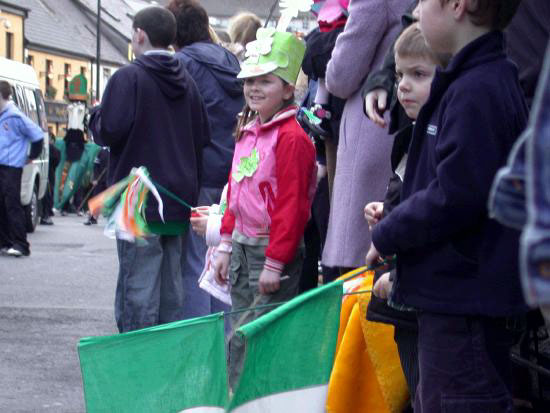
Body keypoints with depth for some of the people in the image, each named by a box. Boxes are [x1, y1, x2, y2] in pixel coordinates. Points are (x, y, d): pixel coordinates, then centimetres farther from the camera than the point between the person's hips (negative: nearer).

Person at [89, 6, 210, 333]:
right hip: (179, 199, 6)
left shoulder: (129, 78, -11)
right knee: (172, 282, 12)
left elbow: (109, 132, -16)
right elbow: (203, 137, 10)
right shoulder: (187, 82, 9)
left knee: (139, 283, -4)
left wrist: (95, 116, 4)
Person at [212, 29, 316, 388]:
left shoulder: (291, 137, -14)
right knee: (239, 339, 14)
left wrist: (274, 263, -18)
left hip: (274, 250, -9)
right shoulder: (247, 132, 14)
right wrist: (226, 246, 17)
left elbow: (292, 206, -17)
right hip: (241, 247, 9)